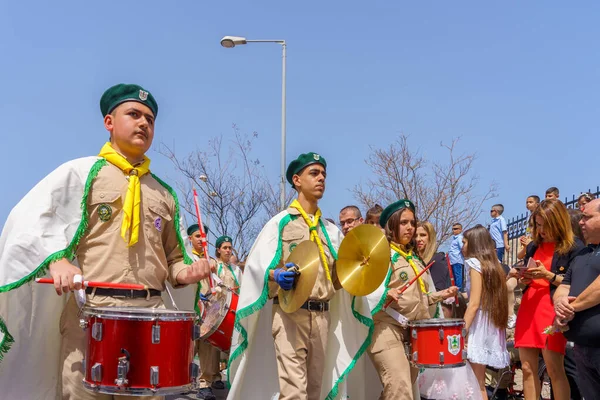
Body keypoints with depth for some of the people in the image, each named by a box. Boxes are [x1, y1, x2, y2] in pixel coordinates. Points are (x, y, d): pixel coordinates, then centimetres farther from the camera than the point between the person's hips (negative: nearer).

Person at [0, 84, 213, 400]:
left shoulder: (164, 194, 18)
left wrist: (185, 272, 1)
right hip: (90, 312, -3)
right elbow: (27, 219, -4)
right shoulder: (81, 173, 5)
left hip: (151, 315, 4)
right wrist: (56, 259, -19)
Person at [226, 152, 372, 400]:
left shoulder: (331, 230, 16)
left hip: (323, 315, 6)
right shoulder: (280, 222, 1)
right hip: (290, 313, -5)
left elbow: (339, 274, 17)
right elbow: (256, 264, -5)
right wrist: (276, 275, -23)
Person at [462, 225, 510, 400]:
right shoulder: (493, 265, 14)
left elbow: (475, 303, -18)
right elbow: (488, 298, 15)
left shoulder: (475, 264, -10)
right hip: (491, 324, 9)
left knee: (477, 385, -4)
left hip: (479, 325, -9)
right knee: (479, 383, 13)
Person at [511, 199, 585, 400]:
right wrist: (523, 277, 1)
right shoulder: (533, 247, 16)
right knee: (527, 369, 5)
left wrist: (548, 275, -17)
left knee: (555, 370, -7)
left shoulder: (574, 247, -2)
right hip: (528, 307, 6)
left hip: (553, 310, -6)